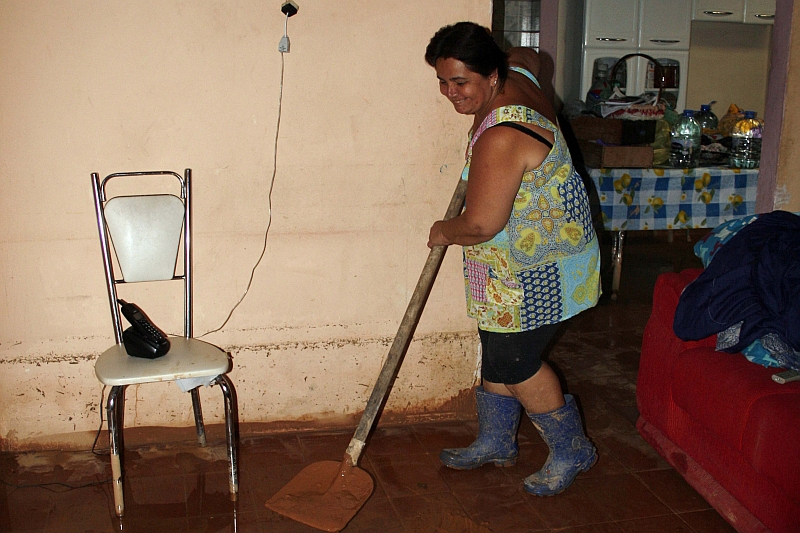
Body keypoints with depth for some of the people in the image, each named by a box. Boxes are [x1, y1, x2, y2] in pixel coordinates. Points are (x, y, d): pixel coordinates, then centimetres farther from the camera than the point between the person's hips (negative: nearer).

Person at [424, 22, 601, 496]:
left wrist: (444, 233, -9)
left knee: (513, 361, -2)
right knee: (498, 349, 17)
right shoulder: (516, 75, -1)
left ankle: (572, 451, 20)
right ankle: (496, 443, 34)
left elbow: (481, 224, -29)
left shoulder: (501, 137, -31)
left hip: (539, 269, -10)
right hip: (523, 259, 10)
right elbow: (528, 56, 25)